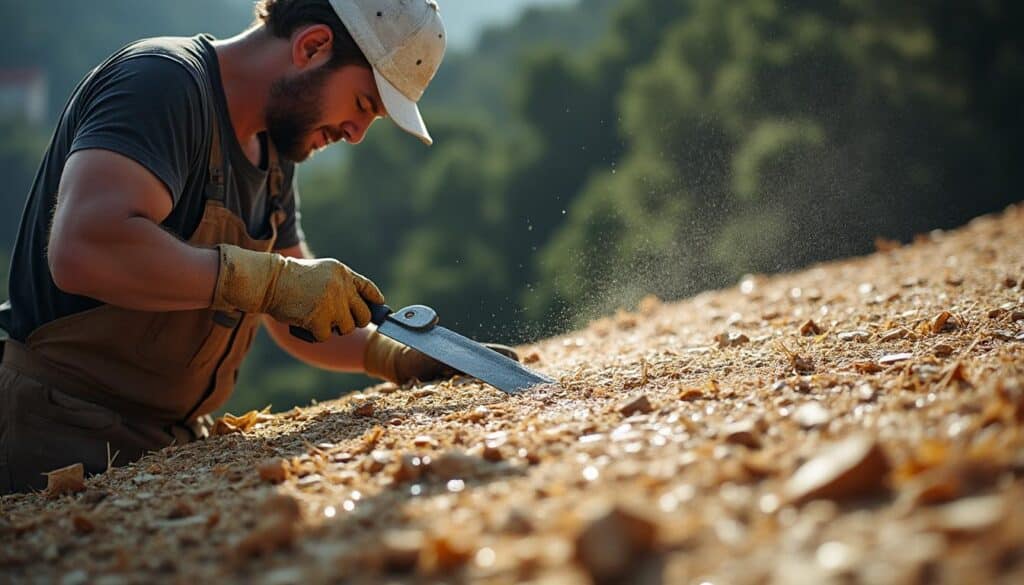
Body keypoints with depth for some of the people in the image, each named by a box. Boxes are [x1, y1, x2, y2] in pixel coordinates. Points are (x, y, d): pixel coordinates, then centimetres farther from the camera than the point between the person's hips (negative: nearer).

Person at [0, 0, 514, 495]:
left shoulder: (272, 153, 11)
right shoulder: (164, 81, -19)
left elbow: (299, 317, 20)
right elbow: (83, 249, -36)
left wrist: (402, 360, 3)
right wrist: (274, 280, -31)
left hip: (169, 440, 9)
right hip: (62, 439, -9)